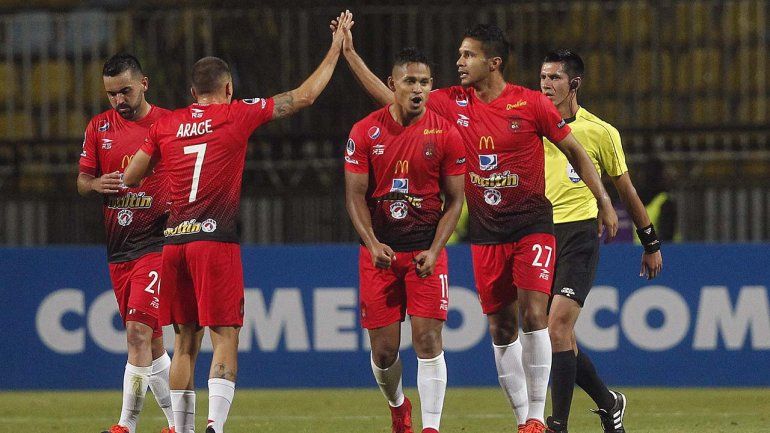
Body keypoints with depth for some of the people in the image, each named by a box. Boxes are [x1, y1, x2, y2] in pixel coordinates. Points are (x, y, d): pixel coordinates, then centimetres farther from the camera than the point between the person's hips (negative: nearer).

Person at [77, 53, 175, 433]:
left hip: (156, 242, -6)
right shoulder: (99, 127, 9)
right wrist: (96, 184, -8)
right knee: (150, 341, 11)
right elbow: (82, 181, 15)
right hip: (117, 246, 6)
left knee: (138, 331, -16)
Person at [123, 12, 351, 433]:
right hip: (216, 240, -4)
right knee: (224, 337, -5)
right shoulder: (238, 115, 1)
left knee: (185, 341, 11)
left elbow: (130, 178, 16)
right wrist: (335, 50, 18)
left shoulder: (164, 125, 11)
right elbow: (303, 96, 6)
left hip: (174, 241, 4)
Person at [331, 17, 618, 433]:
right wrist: (351, 54, 1)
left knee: (533, 314, -16)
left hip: (531, 223, -4)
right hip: (485, 231, 4)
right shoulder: (453, 103, 2)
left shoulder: (530, 104, -7)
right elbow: (392, 98, 6)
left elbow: (574, 150, 1)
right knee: (500, 325, 5)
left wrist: (603, 201, -2)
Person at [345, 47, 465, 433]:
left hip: (426, 251, -1)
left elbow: (455, 200, 1)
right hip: (379, 250, 1)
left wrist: (434, 250, -11)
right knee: (384, 349, 3)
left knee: (428, 340, -12)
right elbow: (355, 196, 0)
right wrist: (373, 244, -15)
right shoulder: (365, 132, -2)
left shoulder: (446, 135, -3)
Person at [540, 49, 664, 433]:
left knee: (557, 326, -18)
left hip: (578, 233, -4)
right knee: (558, 335, 6)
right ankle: (608, 401, 28)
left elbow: (625, 190, 12)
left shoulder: (600, 132, 2)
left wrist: (651, 243, 16)